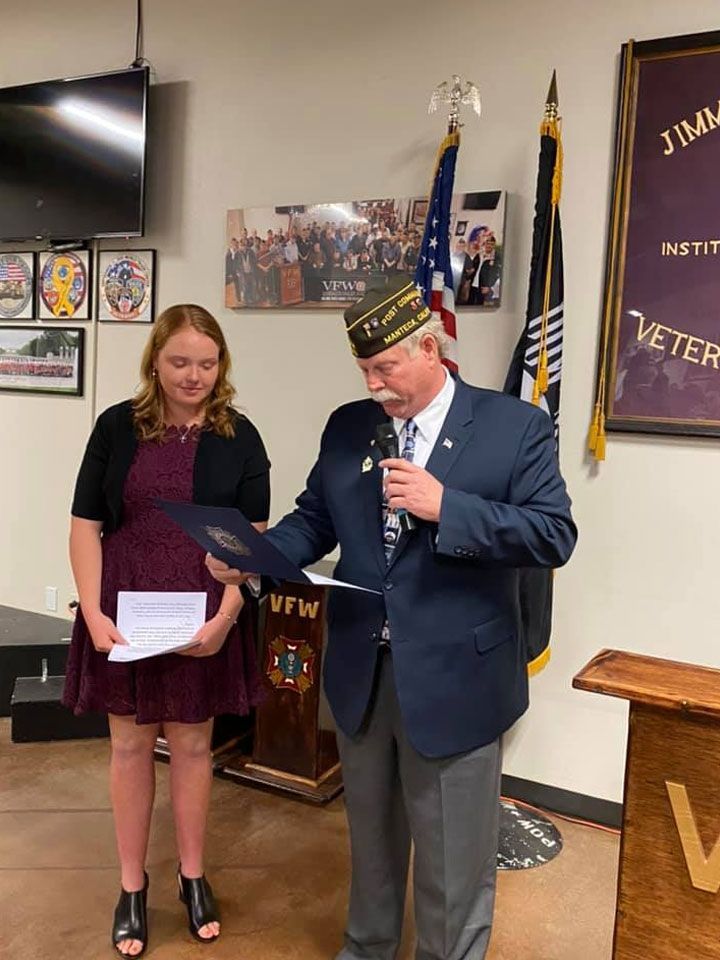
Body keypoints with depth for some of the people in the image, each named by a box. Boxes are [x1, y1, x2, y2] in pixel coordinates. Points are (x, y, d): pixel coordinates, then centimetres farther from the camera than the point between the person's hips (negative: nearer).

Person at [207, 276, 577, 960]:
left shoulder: (517, 427, -9)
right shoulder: (347, 426, 5)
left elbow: (555, 535, -15)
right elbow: (314, 520, 9)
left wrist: (445, 506, -25)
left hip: (454, 677, -4)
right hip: (361, 671, 5)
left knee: (453, 855, 12)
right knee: (370, 833, 25)